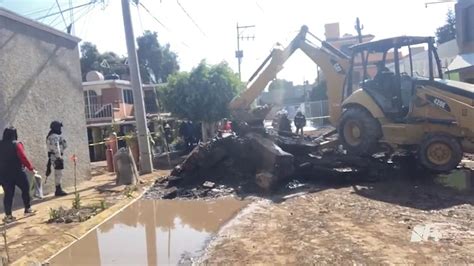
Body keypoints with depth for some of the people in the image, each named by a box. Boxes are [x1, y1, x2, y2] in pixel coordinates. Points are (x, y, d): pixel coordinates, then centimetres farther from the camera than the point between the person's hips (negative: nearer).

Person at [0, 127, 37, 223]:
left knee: (8, 194, 8)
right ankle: (28, 209, 20)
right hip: (17, 172, -5)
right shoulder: (17, 145, -12)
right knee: (25, 189, 13)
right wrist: (32, 169, -12)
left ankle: (8, 215, 9)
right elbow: (23, 158, -17)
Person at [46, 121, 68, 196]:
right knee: (58, 173, -8)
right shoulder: (54, 136, -16)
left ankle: (59, 190, 20)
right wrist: (59, 157, -27)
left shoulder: (54, 136, 17)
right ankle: (58, 190, -5)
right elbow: (56, 148, -25)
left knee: (58, 174, 14)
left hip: (53, 157, 11)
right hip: (56, 158, -11)